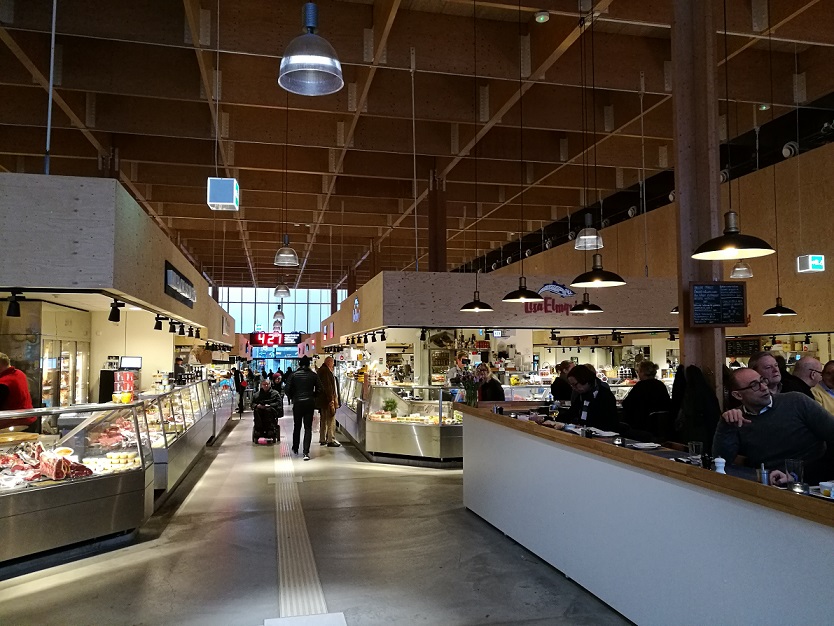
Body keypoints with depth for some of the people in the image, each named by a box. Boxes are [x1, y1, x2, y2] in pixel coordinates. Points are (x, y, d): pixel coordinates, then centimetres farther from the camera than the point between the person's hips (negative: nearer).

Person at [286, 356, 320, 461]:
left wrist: (292, 398, 12)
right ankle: (306, 452, -7)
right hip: (309, 403, 0)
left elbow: (288, 389, -5)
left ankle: (295, 449, 30)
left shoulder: (294, 375, -4)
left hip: (297, 403, 0)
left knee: (297, 426, 17)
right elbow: (319, 389, -3)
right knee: (308, 428, 1)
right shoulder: (313, 375, -2)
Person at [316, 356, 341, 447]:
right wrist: (331, 399, -22)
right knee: (331, 420, -5)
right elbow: (327, 387, -22)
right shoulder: (326, 371, -16)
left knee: (323, 420, 15)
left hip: (321, 400, 10)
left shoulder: (320, 370, 16)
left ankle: (322, 439, 22)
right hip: (327, 400, -10)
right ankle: (331, 440, -4)